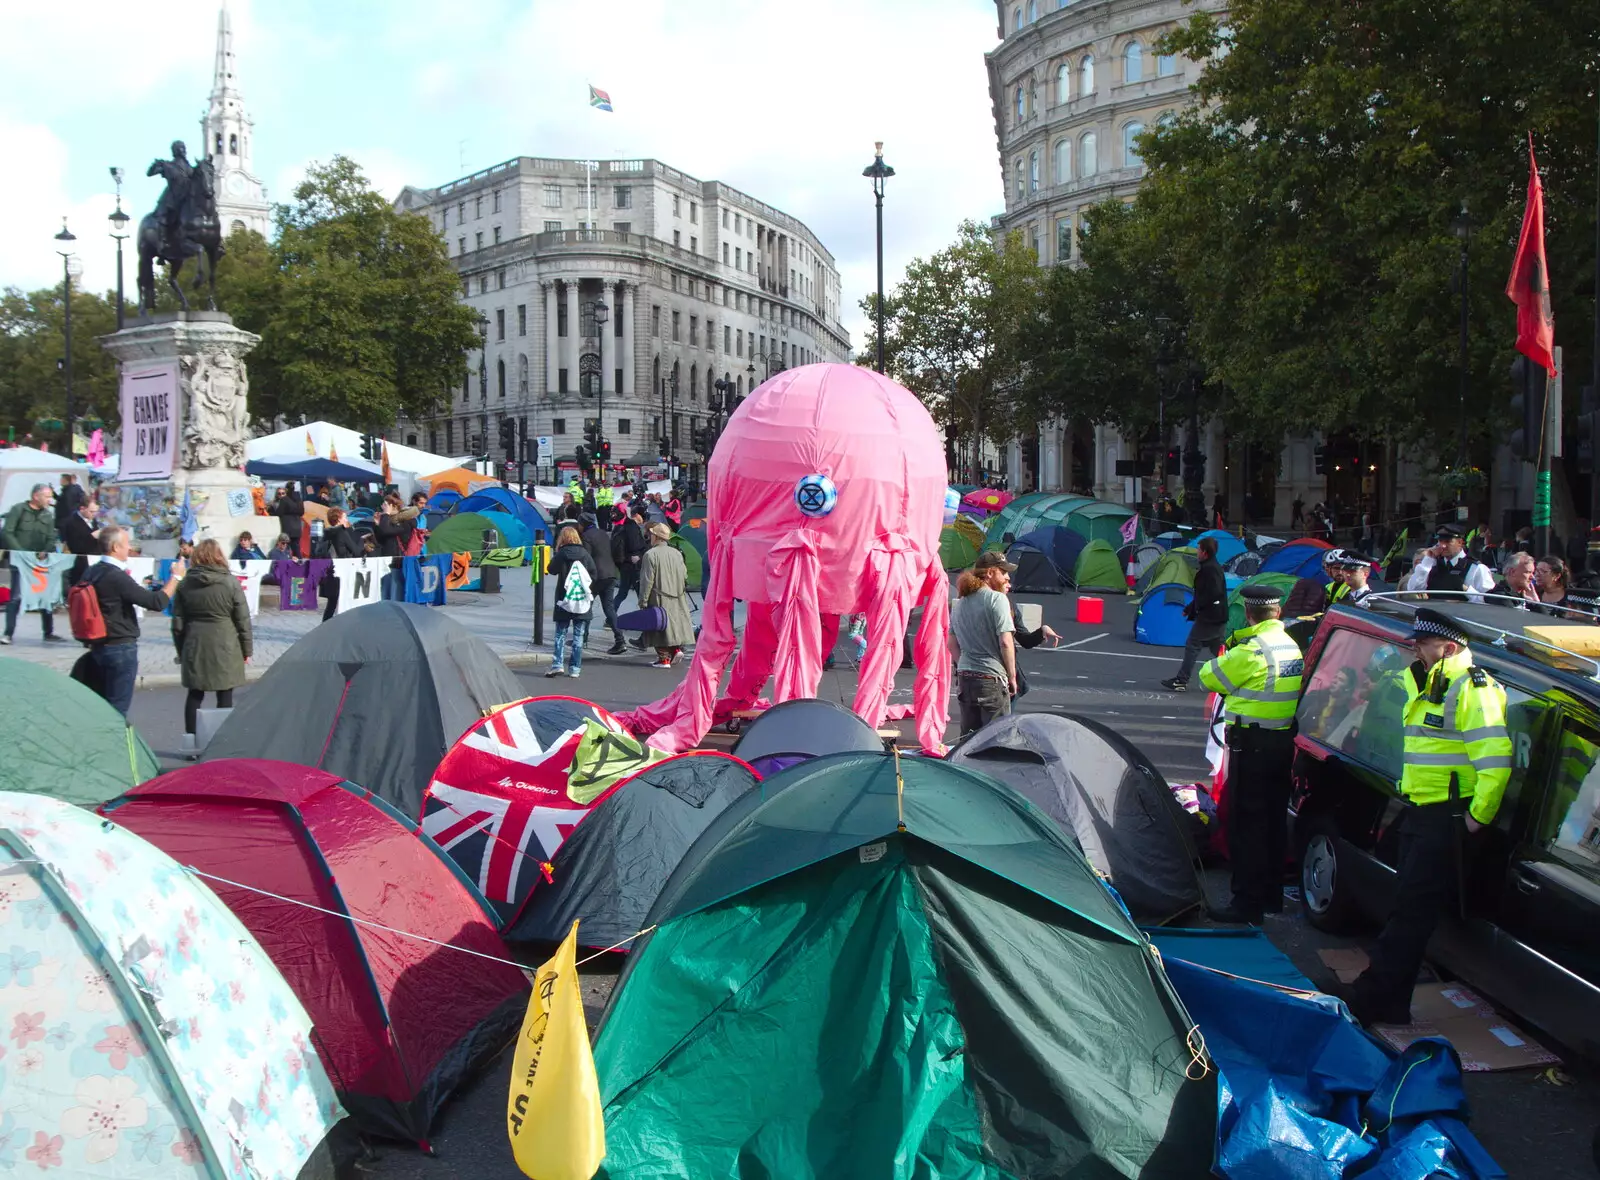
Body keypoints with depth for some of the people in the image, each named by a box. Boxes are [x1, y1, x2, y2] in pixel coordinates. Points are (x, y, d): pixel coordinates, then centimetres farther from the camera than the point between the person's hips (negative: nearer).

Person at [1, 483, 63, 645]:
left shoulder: (48, 515, 10)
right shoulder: (18, 510, -3)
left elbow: (51, 539, 7)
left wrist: (45, 552, -13)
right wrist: (21, 552, -17)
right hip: (19, 561, -5)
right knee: (16, 597, -7)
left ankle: (49, 633, 11)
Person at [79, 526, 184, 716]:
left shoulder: (90, 573, 6)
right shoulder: (116, 577, -20)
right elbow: (157, 602, -22)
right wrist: (176, 577, -10)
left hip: (99, 647, 9)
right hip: (121, 648, -9)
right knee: (117, 707, -1)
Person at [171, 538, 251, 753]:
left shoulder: (185, 584, 3)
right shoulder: (230, 582, -6)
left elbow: (177, 623, 6)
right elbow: (243, 620, -5)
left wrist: (181, 650, 15)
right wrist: (246, 649, 4)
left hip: (194, 646, 3)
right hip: (225, 647, -3)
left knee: (194, 694, 11)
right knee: (225, 695, 3)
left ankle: (191, 742, 13)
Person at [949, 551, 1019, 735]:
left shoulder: (961, 602, 13)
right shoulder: (997, 598, -9)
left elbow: (952, 644, 16)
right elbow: (1005, 642, -14)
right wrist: (1012, 676, -6)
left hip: (964, 677, 7)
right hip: (991, 678, -7)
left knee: (967, 737, 11)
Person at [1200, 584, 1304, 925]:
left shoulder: (1251, 650, -19)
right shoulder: (1292, 647, 8)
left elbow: (1209, 677, -10)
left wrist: (1229, 651, 8)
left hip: (1252, 745, -9)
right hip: (1283, 741, 9)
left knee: (1246, 824, -3)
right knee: (1273, 822, 17)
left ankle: (1248, 903, -1)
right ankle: (1271, 896, 27)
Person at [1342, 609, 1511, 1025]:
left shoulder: (1471, 687, -15)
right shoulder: (1426, 686, 15)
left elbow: (1495, 758, -24)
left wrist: (1478, 816, -19)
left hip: (1448, 819, -10)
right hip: (1419, 814, 10)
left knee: (1411, 913, -6)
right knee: (1406, 908, 12)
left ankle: (1370, 1001, -2)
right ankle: (1390, 1005, 19)